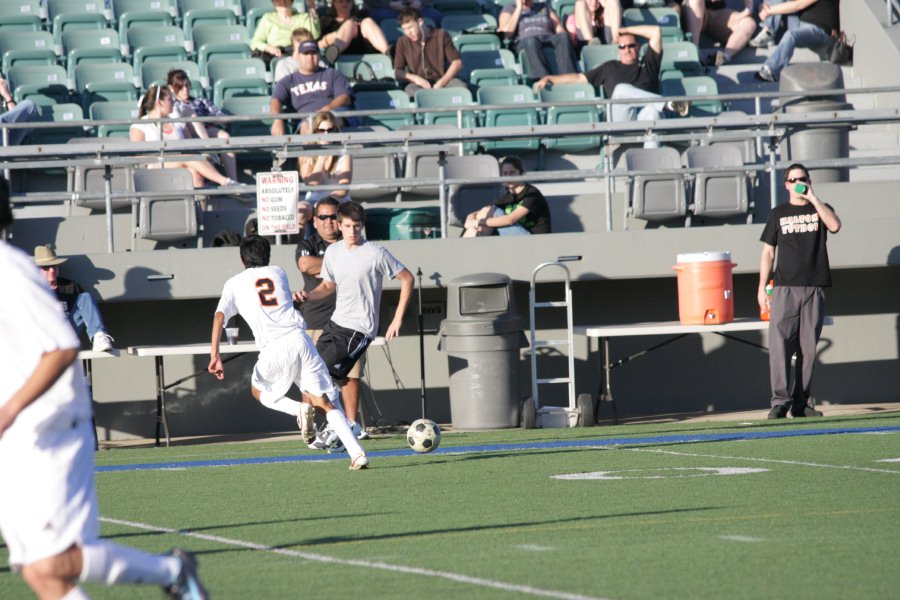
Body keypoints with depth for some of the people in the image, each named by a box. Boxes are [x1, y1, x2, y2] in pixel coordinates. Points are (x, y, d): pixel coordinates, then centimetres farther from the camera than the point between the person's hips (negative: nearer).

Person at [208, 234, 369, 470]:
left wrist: (214, 355, -2)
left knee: (259, 391, 25)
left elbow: (219, 317, 4)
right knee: (325, 402, 4)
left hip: (274, 348, -2)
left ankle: (300, 409, -2)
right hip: (299, 338, 2)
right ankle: (357, 453, -13)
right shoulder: (278, 273, 23)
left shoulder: (234, 284, 16)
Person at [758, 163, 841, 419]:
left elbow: (834, 226, -10)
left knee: (808, 347, 0)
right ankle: (780, 400, -15)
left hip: (814, 288, 1)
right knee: (780, 343, -12)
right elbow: (768, 252, 12)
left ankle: (800, 402, 5)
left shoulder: (820, 210, 13)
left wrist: (812, 198, -9)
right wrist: (762, 287, 4)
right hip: (785, 288, -1)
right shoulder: (778, 214, 13)